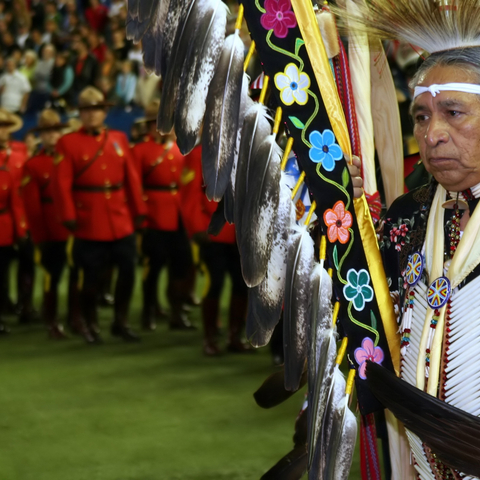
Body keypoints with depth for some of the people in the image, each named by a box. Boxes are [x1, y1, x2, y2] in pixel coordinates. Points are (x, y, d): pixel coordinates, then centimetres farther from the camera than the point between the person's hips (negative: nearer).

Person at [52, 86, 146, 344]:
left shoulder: (119, 139, 10)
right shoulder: (68, 143, -2)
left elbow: (131, 177, 9)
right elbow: (61, 184, -8)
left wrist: (138, 210, 6)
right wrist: (69, 217, -15)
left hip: (121, 221, 4)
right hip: (90, 223, -4)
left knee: (128, 270, 4)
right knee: (90, 275, 2)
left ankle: (120, 322, 19)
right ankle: (91, 325, 17)